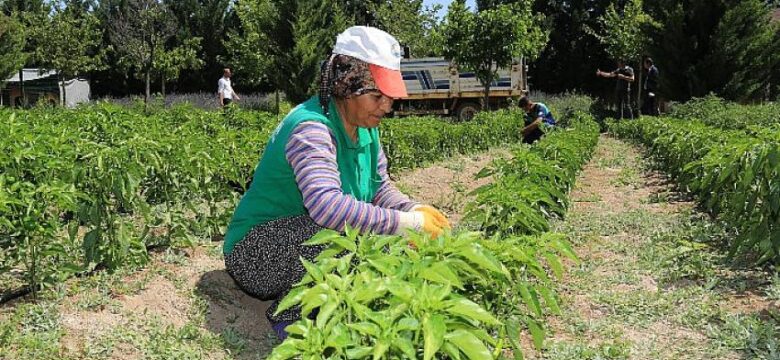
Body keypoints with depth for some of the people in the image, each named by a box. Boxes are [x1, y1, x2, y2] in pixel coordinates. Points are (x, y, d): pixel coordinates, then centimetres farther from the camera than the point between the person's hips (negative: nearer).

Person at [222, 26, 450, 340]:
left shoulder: (365, 127, 0)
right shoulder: (311, 128, -28)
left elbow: (379, 188, 4)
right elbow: (327, 205, -43)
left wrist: (415, 210, -17)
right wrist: (408, 223, -39)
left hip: (308, 248, 9)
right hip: (254, 255, -8)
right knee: (337, 228, -35)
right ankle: (290, 318, -10)